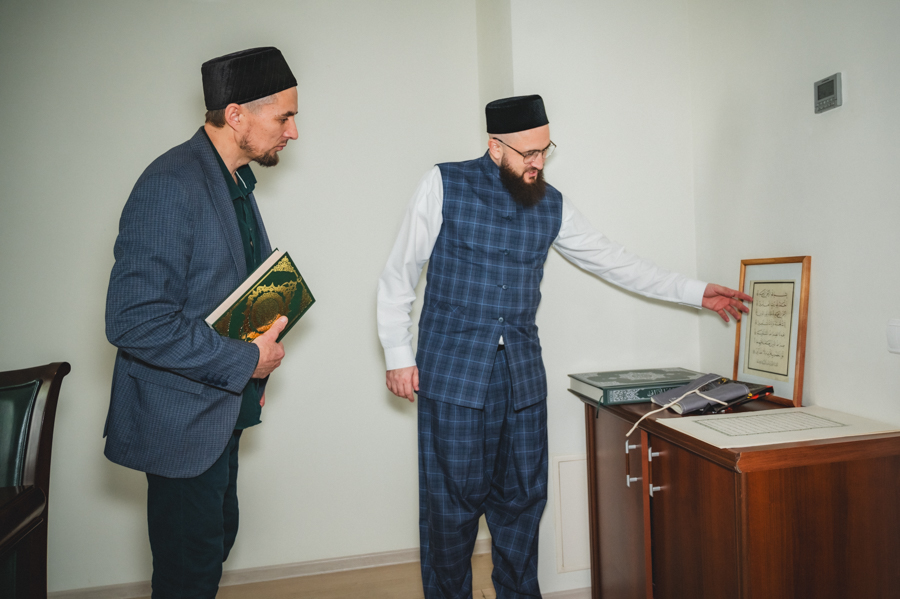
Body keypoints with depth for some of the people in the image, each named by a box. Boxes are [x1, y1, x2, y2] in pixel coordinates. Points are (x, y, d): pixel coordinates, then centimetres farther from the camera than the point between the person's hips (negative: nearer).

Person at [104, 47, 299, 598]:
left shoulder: (236, 180, 8)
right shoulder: (170, 186, -23)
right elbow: (134, 321, -27)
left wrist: (256, 367, 10)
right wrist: (244, 361, -21)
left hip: (222, 407, 9)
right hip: (182, 416, -9)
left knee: (218, 538, 22)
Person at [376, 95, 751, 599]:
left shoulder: (551, 205, 9)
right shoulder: (444, 185, -3)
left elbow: (614, 262, 15)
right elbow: (400, 274, 0)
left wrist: (697, 292, 14)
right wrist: (399, 355, -3)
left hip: (523, 375, 4)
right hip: (454, 371, -3)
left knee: (523, 498, 11)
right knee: (452, 501, 2)